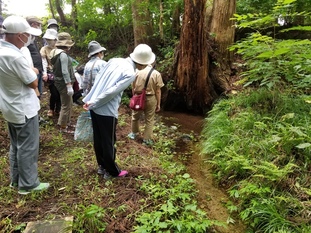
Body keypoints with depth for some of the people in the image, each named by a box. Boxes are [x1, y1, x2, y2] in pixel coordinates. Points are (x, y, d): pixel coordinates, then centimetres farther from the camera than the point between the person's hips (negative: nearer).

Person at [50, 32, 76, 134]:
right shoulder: (63, 55, -20)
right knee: (66, 105, 1)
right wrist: (69, 86, -25)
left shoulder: (56, 52, 10)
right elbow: (65, 72, -25)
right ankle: (63, 127, 12)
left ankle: (66, 123, 33)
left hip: (59, 81, 10)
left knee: (69, 103, 21)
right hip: (64, 83, -10)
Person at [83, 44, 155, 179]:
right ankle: (112, 171, 28)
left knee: (98, 139, 19)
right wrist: (93, 103, -12)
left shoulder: (114, 60, 7)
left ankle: (102, 166, 38)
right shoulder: (130, 73, -14)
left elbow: (98, 78, 10)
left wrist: (90, 99, 12)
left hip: (95, 107, 8)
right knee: (108, 142, 9)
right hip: (107, 111, -7)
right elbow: (112, 92, -20)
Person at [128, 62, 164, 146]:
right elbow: (158, 91, -10)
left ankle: (133, 133, 41)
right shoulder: (156, 74, -10)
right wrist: (158, 104, -1)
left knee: (135, 116, 23)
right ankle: (147, 139, 18)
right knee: (149, 120, 10)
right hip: (150, 99, -2)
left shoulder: (138, 72, -5)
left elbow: (133, 88, 3)